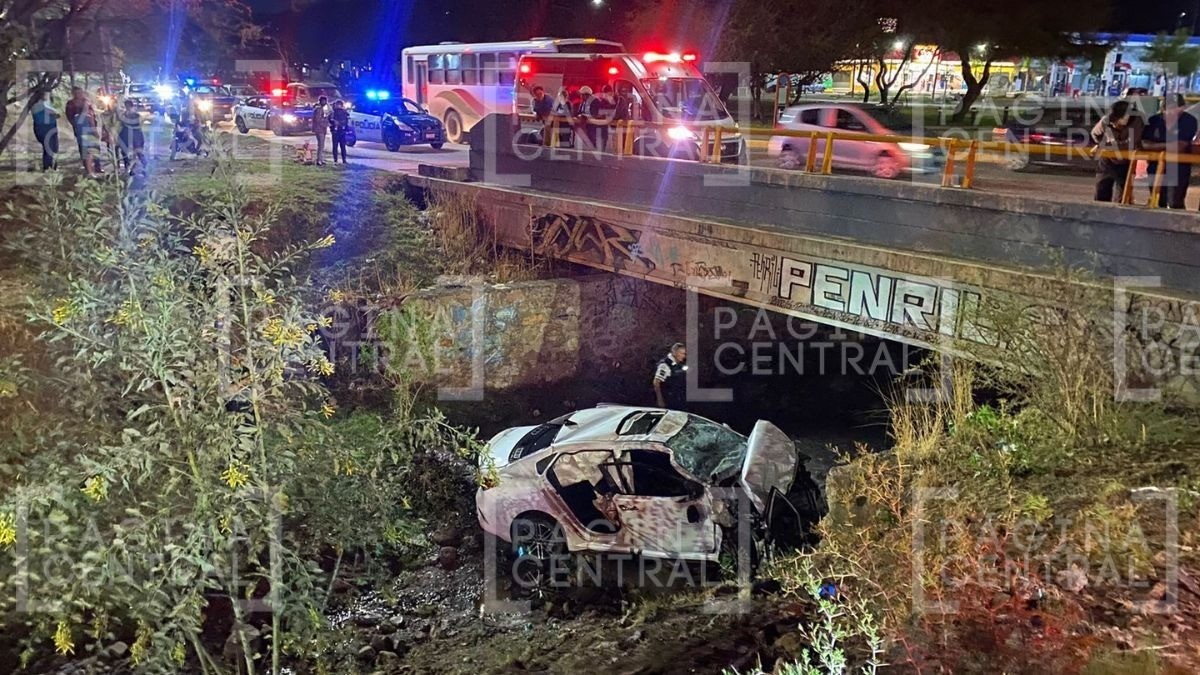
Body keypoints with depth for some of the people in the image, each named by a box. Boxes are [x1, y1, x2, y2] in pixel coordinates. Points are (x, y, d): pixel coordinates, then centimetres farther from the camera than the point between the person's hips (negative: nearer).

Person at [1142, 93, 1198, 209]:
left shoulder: (1190, 121, -10)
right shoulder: (1153, 120, 0)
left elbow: (1180, 147, -15)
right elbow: (1144, 144, -5)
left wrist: (1156, 146, -7)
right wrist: (1168, 146, -13)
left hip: (1179, 168, -3)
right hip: (1156, 167, 3)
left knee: (1175, 204, -8)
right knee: (1158, 204, 9)